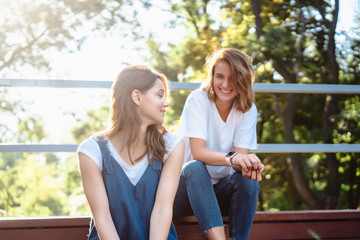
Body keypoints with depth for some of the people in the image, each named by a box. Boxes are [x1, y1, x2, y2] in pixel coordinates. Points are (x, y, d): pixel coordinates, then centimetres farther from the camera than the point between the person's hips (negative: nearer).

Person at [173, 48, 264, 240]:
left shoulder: (248, 109, -1)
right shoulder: (198, 100, -12)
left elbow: (240, 155, -13)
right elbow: (197, 152, -23)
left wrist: (248, 163, -38)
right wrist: (231, 158, -42)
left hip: (221, 191, 3)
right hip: (188, 185, -3)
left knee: (248, 178, -26)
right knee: (195, 168, -34)